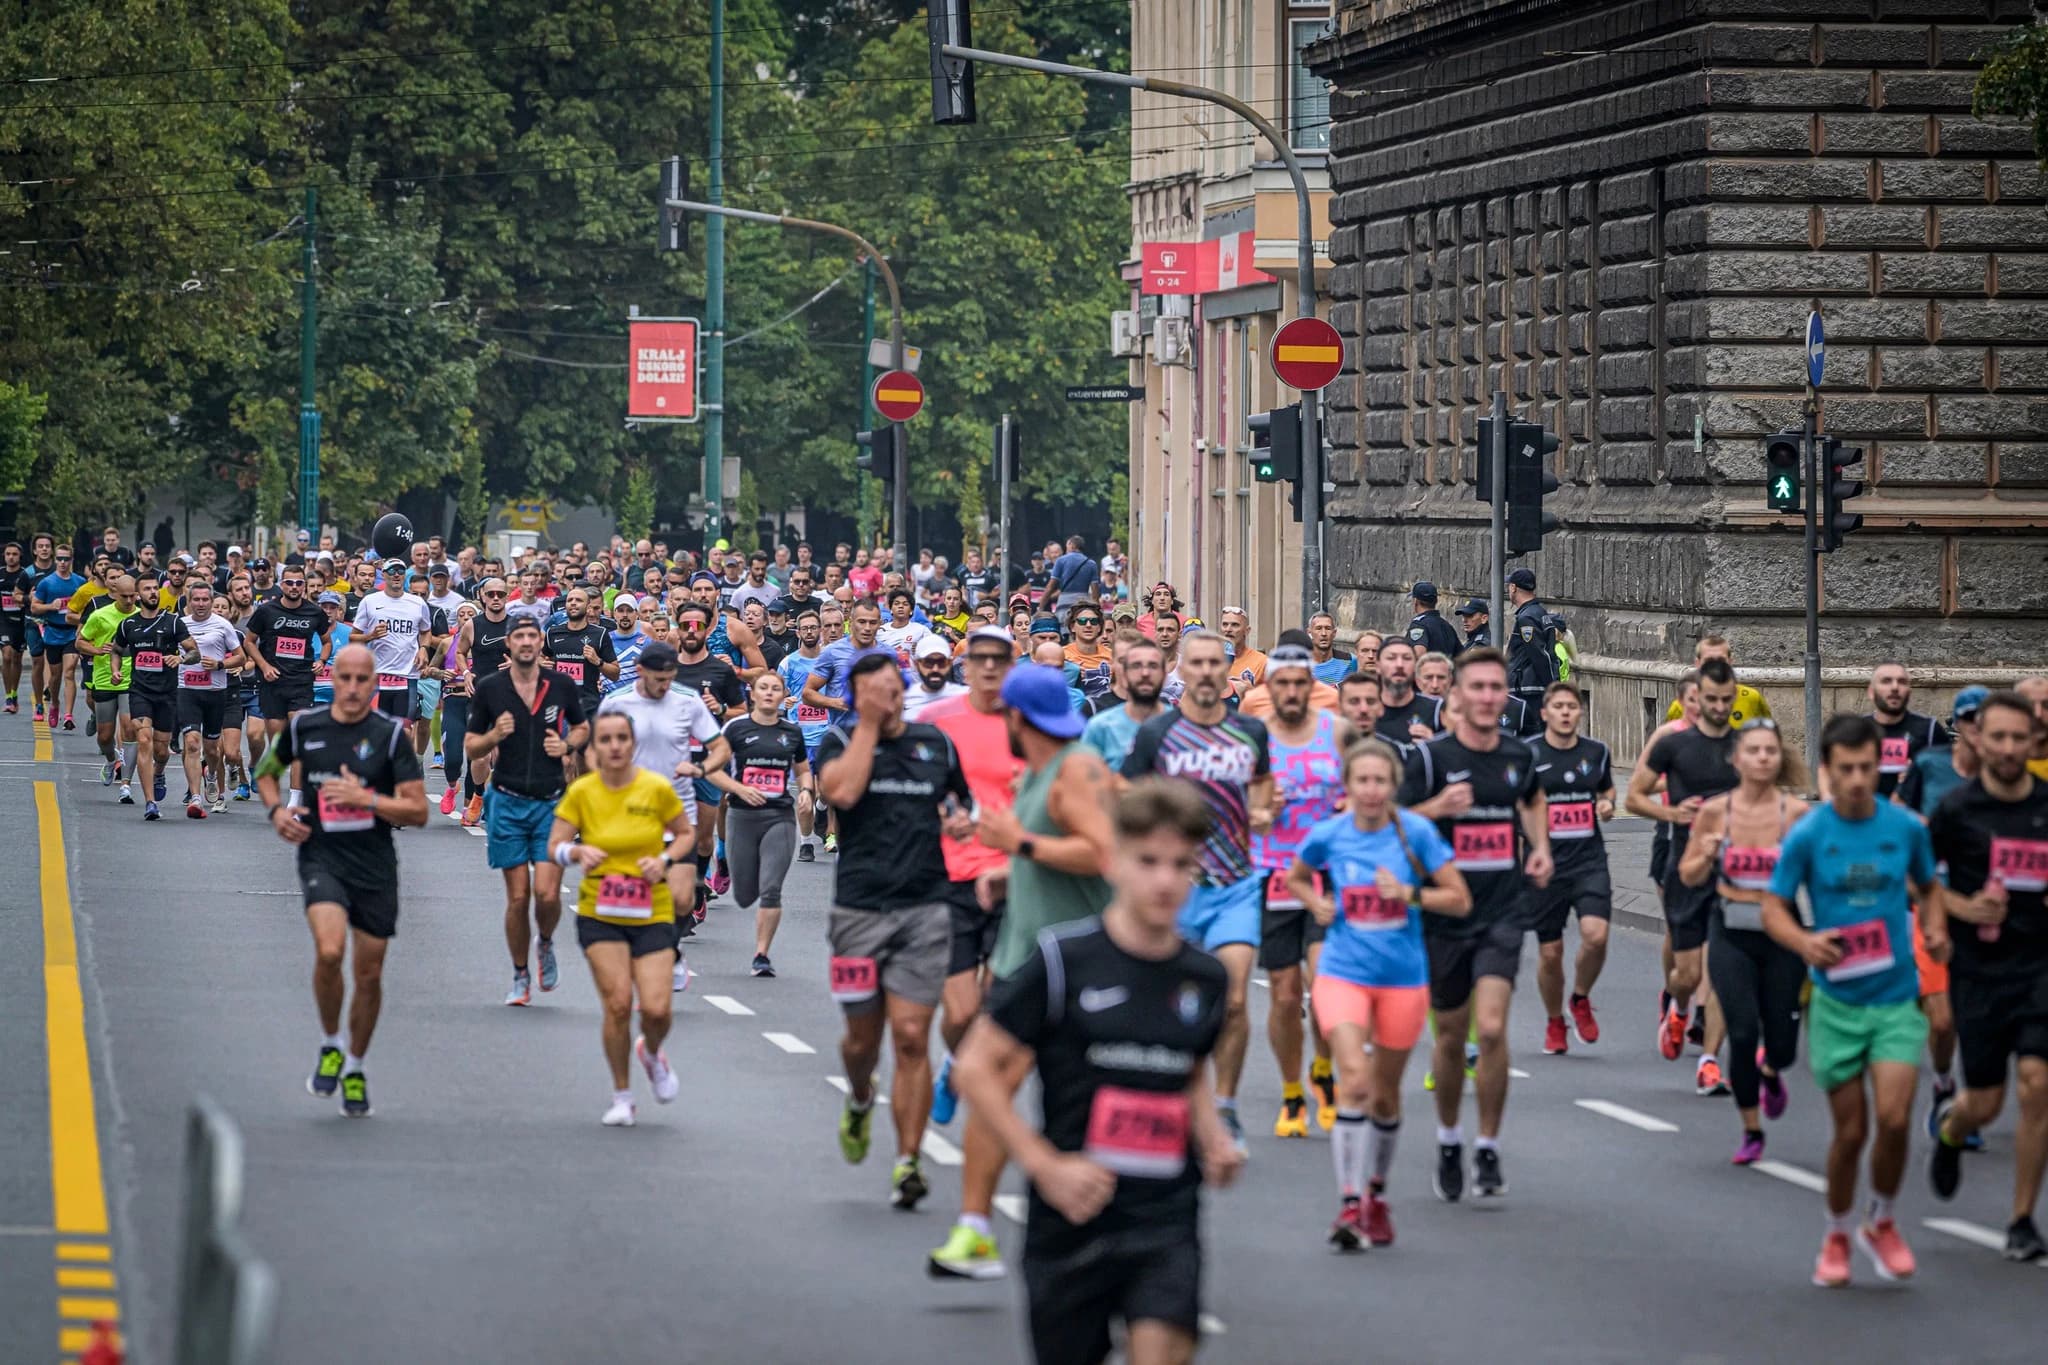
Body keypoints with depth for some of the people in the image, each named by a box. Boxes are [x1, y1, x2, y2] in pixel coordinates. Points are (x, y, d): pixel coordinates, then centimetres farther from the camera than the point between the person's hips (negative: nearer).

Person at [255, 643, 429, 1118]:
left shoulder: (391, 733, -4)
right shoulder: (304, 727, 2)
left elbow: (418, 810, -5)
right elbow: (267, 770, 22)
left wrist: (365, 798, -18)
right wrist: (276, 810, 3)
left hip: (376, 867, 1)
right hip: (321, 859, -1)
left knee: (369, 974, 7)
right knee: (329, 950, -25)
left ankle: (354, 1068, 29)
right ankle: (330, 1045, 0)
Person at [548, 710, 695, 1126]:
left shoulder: (657, 788, -5)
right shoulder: (581, 792, -4)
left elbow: (685, 833, 8)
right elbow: (554, 846, -3)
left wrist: (664, 860, -11)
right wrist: (577, 851, -25)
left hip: (652, 913, 0)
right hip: (600, 914, 0)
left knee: (656, 1008, -9)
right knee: (617, 1003, -11)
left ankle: (652, 1054, 28)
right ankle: (622, 1097, 7)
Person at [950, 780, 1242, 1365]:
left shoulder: (1206, 979, 6)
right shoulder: (1064, 960, -9)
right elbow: (977, 1068, -6)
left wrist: (1215, 1141, 6)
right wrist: (1046, 1166, -13)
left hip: (1166, 1216, 2)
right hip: (1074, 1214, -2)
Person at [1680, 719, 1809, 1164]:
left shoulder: (1797, 812, -7)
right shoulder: (1715, 812, -3)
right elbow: (1689, 876, 6)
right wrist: (1707, 856, -14)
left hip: (1780, 934, 0)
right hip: (1731, 932, 0)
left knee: (1781, 1045, 3)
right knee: (1743, 1033, -12)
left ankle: (1769, 1071, 43)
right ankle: (1751, 1131, 8)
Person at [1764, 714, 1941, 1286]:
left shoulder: (1905, 827, -1)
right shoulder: (1807, 835, -6)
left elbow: (1928, 886, 16)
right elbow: (1773, 908, 0)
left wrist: (1936, 927, -5)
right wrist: (1804, 942, -21)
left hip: (1897, 998, 1)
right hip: (1837, 1001, -1)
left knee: (1894, 1119, -14)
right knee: (1851, 1131, 4)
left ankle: (1881, 1223, 12)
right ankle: (1837, 1236, 28)